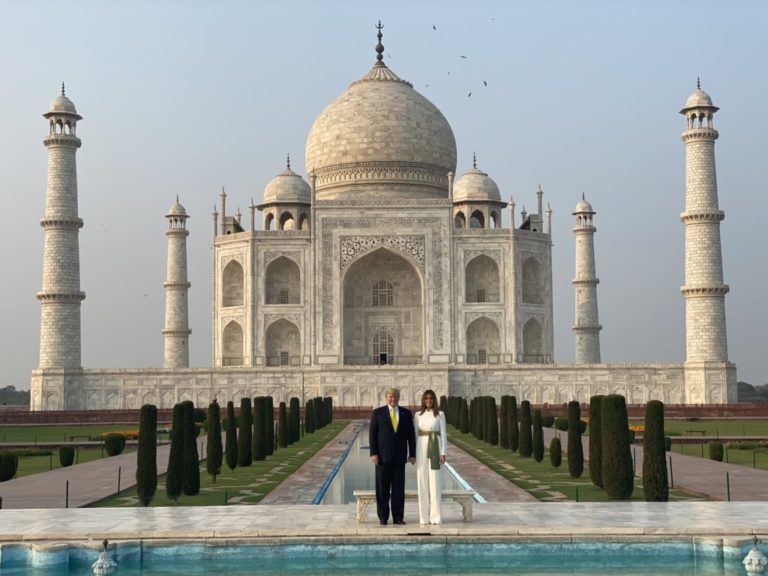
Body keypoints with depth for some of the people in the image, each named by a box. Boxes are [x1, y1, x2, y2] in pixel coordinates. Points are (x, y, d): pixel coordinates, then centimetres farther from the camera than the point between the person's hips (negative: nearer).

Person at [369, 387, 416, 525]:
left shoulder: (406, 413, 7)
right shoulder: (378, 413, 1)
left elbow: (411, 435, 8)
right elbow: (372, 434, -1)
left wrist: (412, 454, 2)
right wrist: (373, 453, -9)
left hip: (399, 456, 2)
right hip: (383, 456, -2)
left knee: (399, 488, 2)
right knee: (382, 489, 2)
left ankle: (398, 517, 9)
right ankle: (383, 517, 9)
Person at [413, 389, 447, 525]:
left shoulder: (440, 415, 2)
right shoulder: (417, 415, 8)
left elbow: (443, 434, -1)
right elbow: (415, 434, 9)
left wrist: (443, 453, -8)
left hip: (435, 449, -2)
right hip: (422, 449, 2)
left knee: (435, 483, -3)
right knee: (422, 483, 2)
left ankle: (435, 516, 3)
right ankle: (424, 516, 7)